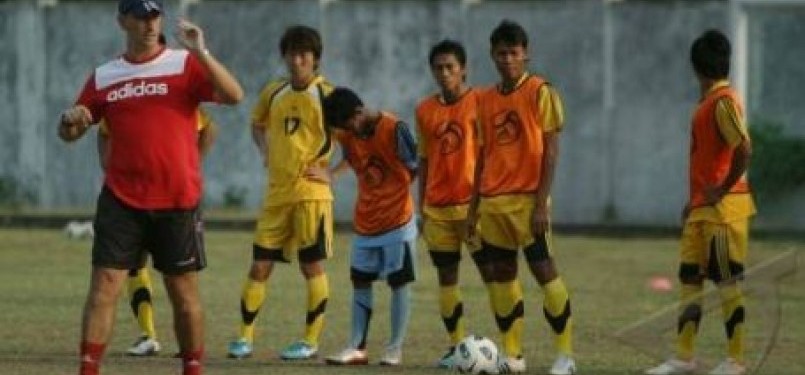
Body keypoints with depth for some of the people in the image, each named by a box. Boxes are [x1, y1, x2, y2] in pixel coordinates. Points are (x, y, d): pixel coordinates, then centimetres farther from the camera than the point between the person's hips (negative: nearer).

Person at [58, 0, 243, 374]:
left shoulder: (184, 64, -1)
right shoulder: (104, 77, 8)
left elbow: (233, 96, -15)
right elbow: (70, 133, 14)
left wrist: (200, 52, -26)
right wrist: (70, 119, -10)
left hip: (177, 202, -2)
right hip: (121, 201, 2)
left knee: (185, 293, 6)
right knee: (103, 288, -6)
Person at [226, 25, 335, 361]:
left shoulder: (326, 95, -6)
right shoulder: (273, 93, 9)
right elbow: (258, 123, 27)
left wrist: (330, 164, -12)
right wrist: (264, 149, 9)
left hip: (311, 192, -5)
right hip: (276, 192, 5)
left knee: (312, 265, -1)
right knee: (260, 265, 3)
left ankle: (311, 340, 5)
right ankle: (245, 336, 9)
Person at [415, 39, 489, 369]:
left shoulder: (480, 103, -4)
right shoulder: (425, 110, 10)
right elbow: (424, 161, 15)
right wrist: (421, 208, 12)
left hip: (473, 203, -5)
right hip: (437, 206, 5)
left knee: (491, 270, -5)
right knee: (446, 275, 6)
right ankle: (456, 346, 13)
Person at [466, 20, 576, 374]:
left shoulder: (541, 92, -4)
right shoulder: (486, 100, 13)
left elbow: (550, 151, -8)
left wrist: (541, 202, -15)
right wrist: (474, 206, 13)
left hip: (528, 199, -6)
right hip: (493, 201, 6)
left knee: (544, 270, -7)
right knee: (500, 274, 6)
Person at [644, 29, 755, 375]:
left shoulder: (723, 101, -15)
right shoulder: (708, 101, 15)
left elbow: (743, 150, -27)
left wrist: (722, 191, -18)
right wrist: (695, 199, 21)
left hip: (722, 207, -9)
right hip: (702, 208, 9)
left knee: (726, 281, -4)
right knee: (689, 279, 8)